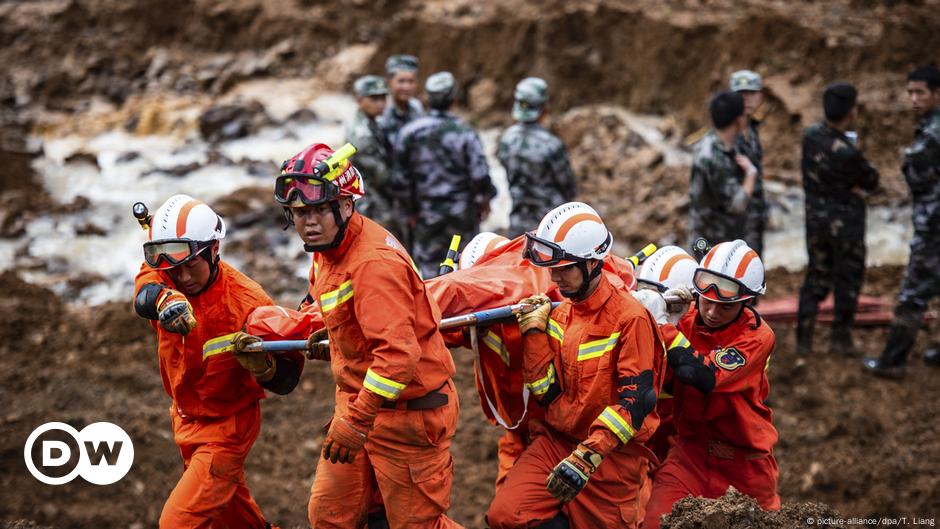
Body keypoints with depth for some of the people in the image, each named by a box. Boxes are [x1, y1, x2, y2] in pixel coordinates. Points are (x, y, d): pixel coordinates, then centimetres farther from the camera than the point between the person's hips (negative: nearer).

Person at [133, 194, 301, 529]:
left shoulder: (246, 301, -26)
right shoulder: (160, 273, -14)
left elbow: (287, 378, -22)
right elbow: (144, 296, -40)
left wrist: (262, 366, -45)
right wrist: (166, 300, -63)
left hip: (226, 428, -6)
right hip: (185, 419, 6)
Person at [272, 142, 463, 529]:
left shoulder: (373, 263, -26)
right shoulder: (327, 251, 4)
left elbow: (398, 353, -33)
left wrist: (355, 421, -32)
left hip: (408, 409, -9)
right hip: (359, 399, 9)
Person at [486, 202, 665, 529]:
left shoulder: (629, 318, -13)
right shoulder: (559, 315, 9)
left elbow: (636, 401, -20)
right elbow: (547, 393, 4)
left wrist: (587, 456, -27)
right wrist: (534, 331, -3)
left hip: (612, 452, -5)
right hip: (556, 440, 5)